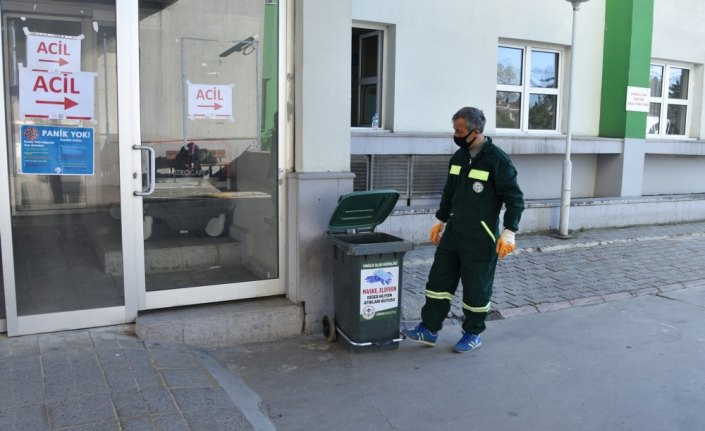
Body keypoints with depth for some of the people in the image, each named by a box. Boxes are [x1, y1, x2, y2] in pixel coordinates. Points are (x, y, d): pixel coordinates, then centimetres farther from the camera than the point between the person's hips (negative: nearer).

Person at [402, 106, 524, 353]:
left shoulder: (497, 160, -13)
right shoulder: (459, 156, 8)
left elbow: (515, 198, -12)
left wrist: (509, 232, -19)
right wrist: (441, 221, 22)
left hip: (481, 237, -7)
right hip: (454, 231, 7)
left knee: (476, 288, 5)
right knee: (439, 280, 8)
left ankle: (473, 334, 23)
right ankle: (429, 330, 18)